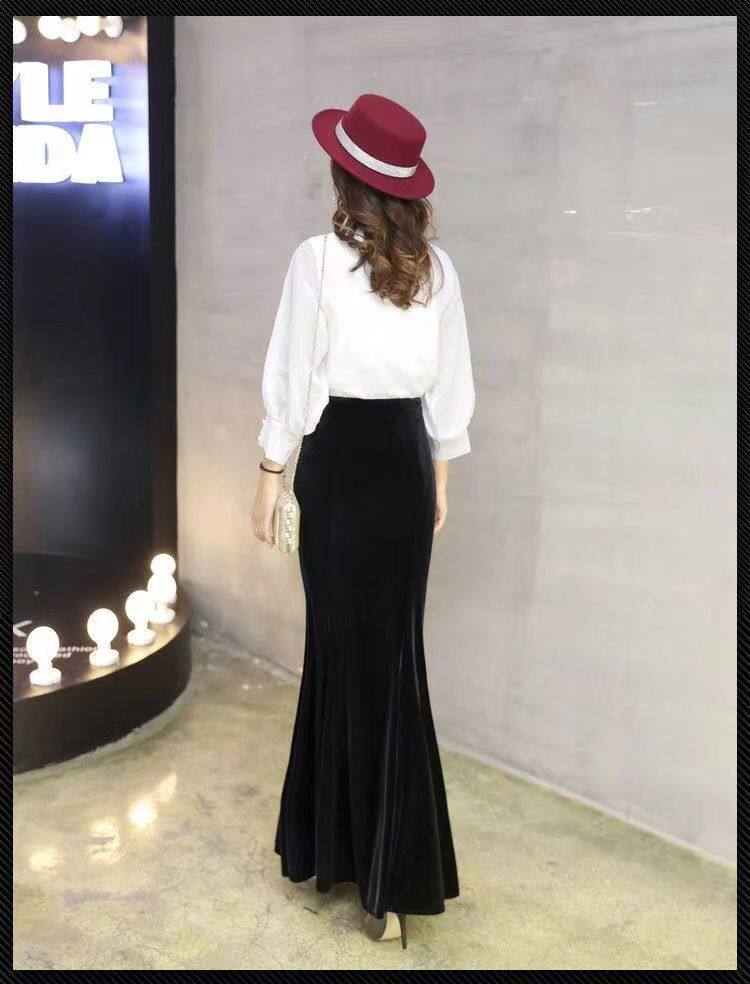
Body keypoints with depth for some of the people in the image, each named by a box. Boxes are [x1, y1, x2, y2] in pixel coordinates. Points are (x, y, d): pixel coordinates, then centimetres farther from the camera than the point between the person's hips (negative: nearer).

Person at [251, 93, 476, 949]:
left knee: (352, 650, 6)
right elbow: (451, 385, 6)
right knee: (389, 647, 13)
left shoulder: (318, 259, -10)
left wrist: (270, 477, 0)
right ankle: (369, 845, 28)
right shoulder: (436, 267, 2)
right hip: (406, 458, 4)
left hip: (339, 457, -4)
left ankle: (390, 879, 17)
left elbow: (293, 379, -9)